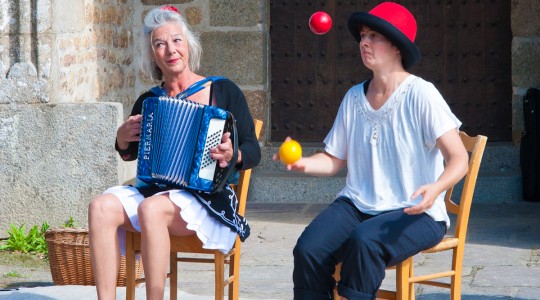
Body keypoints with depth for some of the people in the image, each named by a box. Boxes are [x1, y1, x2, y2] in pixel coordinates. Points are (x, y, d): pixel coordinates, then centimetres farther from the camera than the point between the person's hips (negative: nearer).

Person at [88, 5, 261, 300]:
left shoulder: (224, 92, 3)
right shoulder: (148, 102, 12)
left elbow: (253, 152, 3)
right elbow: (130, 154, 28)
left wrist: (233, 155, -19)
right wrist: (122, 140, 6)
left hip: (209, 198, -4)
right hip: (153, 190, 4)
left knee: (152, 209, -35)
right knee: (101, 206, -25)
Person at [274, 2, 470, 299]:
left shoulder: (420, 94, -8)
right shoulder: (354, 97, 9)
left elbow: (459, 159, -12)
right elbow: (334, 160, 14)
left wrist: (435, 188, -32)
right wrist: (303, 163, -7)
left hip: (415, 213, -5)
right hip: (357, 205, 5)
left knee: (364, 241, -36)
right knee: (308, 249, -23)